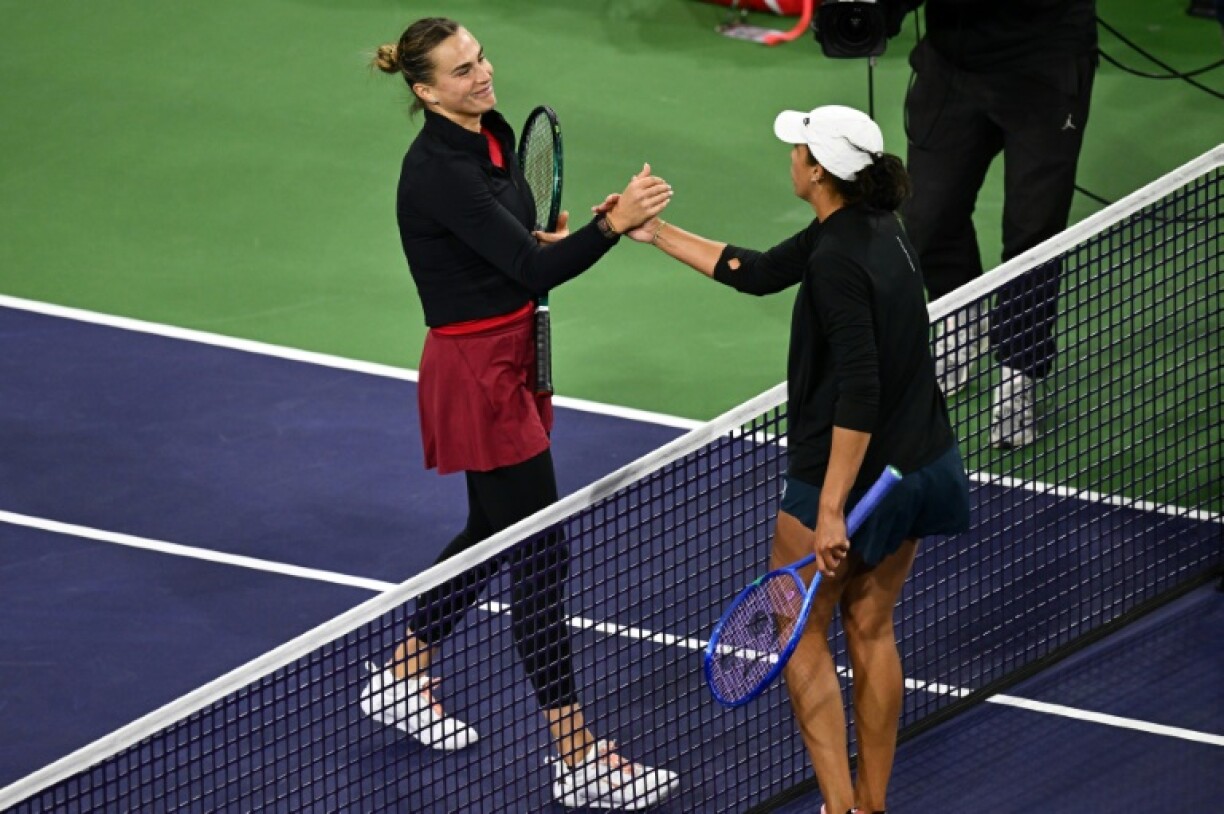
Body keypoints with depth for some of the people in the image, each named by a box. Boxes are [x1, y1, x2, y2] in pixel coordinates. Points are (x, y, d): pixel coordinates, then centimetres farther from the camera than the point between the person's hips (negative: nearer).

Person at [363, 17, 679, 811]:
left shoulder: (496, 134, 4)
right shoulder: (438, 172, -24)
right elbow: (534, 270, -29)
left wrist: (547, 241, -1)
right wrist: (611, 226, -41)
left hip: (511, 358, 10)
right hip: (476, 373, -10)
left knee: (493, 531, 23)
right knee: (540, 560, -6)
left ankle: (402, 678, 40)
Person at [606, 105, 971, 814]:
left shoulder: (839, 260, -25)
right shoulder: (874, 226, 3)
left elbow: (859, 395, -29)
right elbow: (758, 274, 16)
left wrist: (831, 510, -29)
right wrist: (656, 232, 19)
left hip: (850, 473, -9)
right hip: (920, 464, 9)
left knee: (800, 631, 9)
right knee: (872, 630, 19)